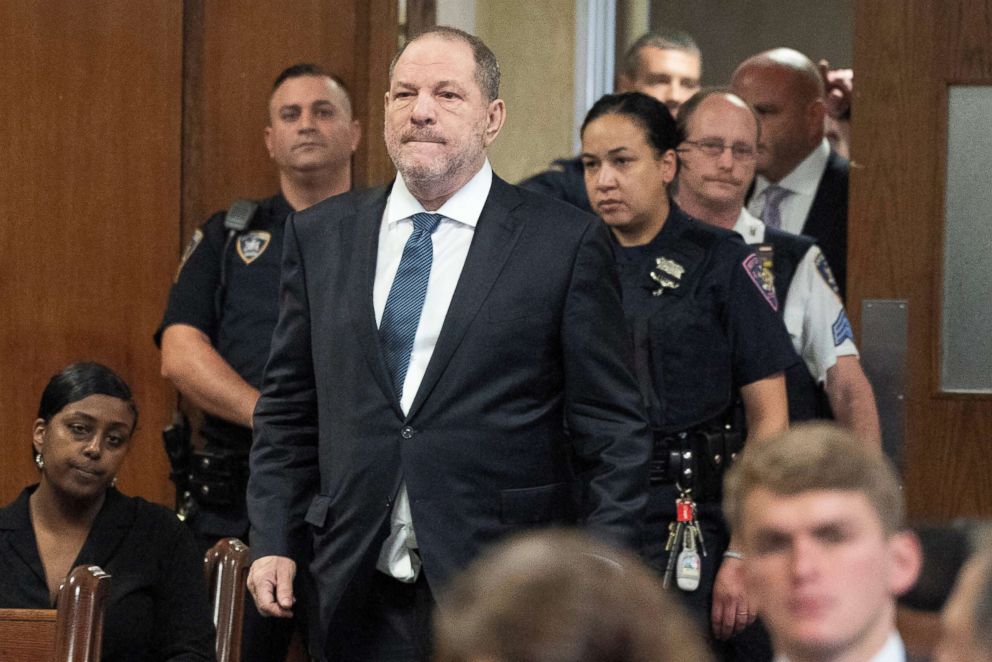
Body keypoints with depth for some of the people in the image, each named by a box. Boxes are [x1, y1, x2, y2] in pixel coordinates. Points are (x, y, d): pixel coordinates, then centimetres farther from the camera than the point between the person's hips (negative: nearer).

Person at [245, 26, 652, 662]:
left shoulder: (566, 241, -2)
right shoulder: (320, 235, 10)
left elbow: (615, 432, -2)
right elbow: (288, 410, 14)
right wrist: (273, 542, 5)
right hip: (358, 600, 3)